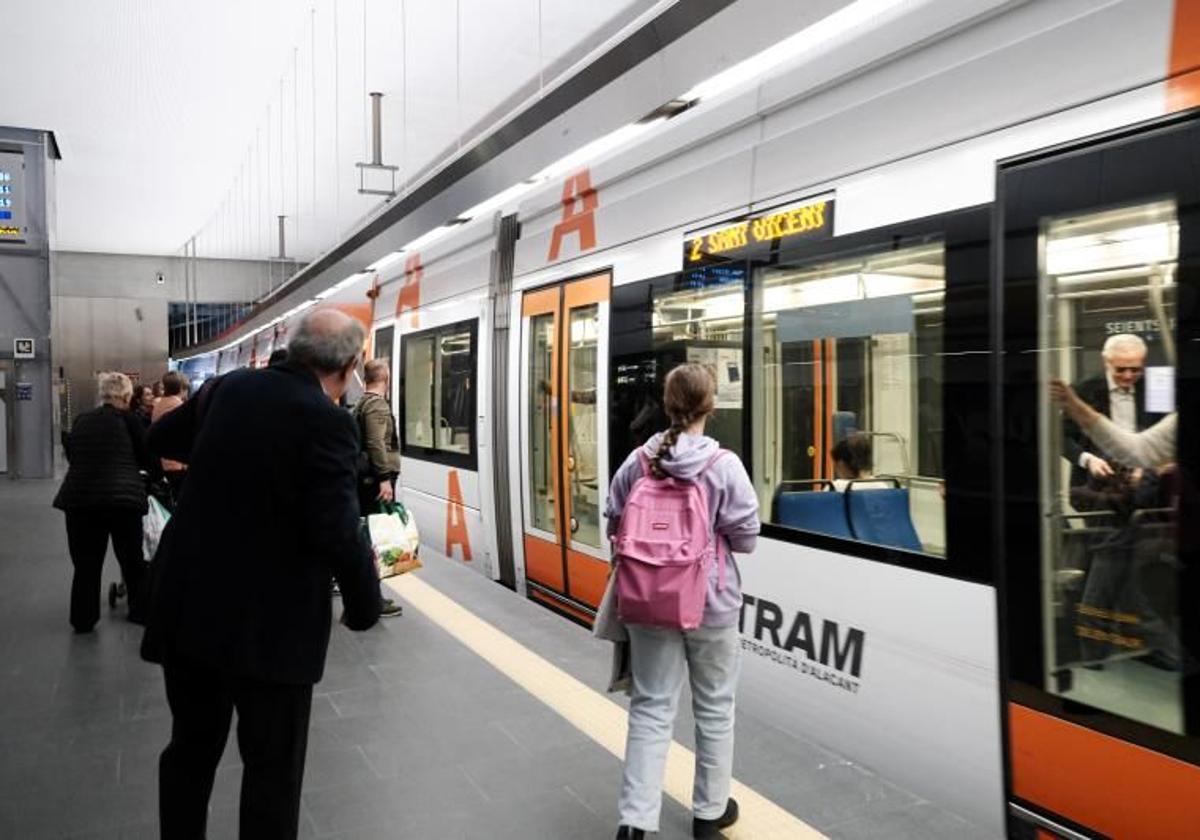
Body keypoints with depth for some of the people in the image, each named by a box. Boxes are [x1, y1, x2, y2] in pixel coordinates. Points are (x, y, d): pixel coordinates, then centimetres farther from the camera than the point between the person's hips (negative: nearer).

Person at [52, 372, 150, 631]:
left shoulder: (81, 420, 10)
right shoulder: (128, 419, -3)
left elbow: (70, 456, 23)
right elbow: (145, 458, 3)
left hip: (79, 497, 3)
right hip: (123, 497, -3)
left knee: (86, 563, 12)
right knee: (133, 560, 12)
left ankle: (82, 619, 19)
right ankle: (141, 611, 22)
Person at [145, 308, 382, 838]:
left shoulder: (229, 387, 3)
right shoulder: (325, 420, -18)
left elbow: (159, 439, 20)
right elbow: (337, 532, -23)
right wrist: (366, 604, -9)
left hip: (187, 601, 7)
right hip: (266, 620, -7)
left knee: (191, 745, 22)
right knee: (273, 764, 10)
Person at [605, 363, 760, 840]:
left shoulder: (637, 463, -5)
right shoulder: (725, 466, -14)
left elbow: (615, 529, 3)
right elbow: (745, 539, -9)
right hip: (711, 603, -2)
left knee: (651, 707, 11)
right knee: (714, 708, 15)